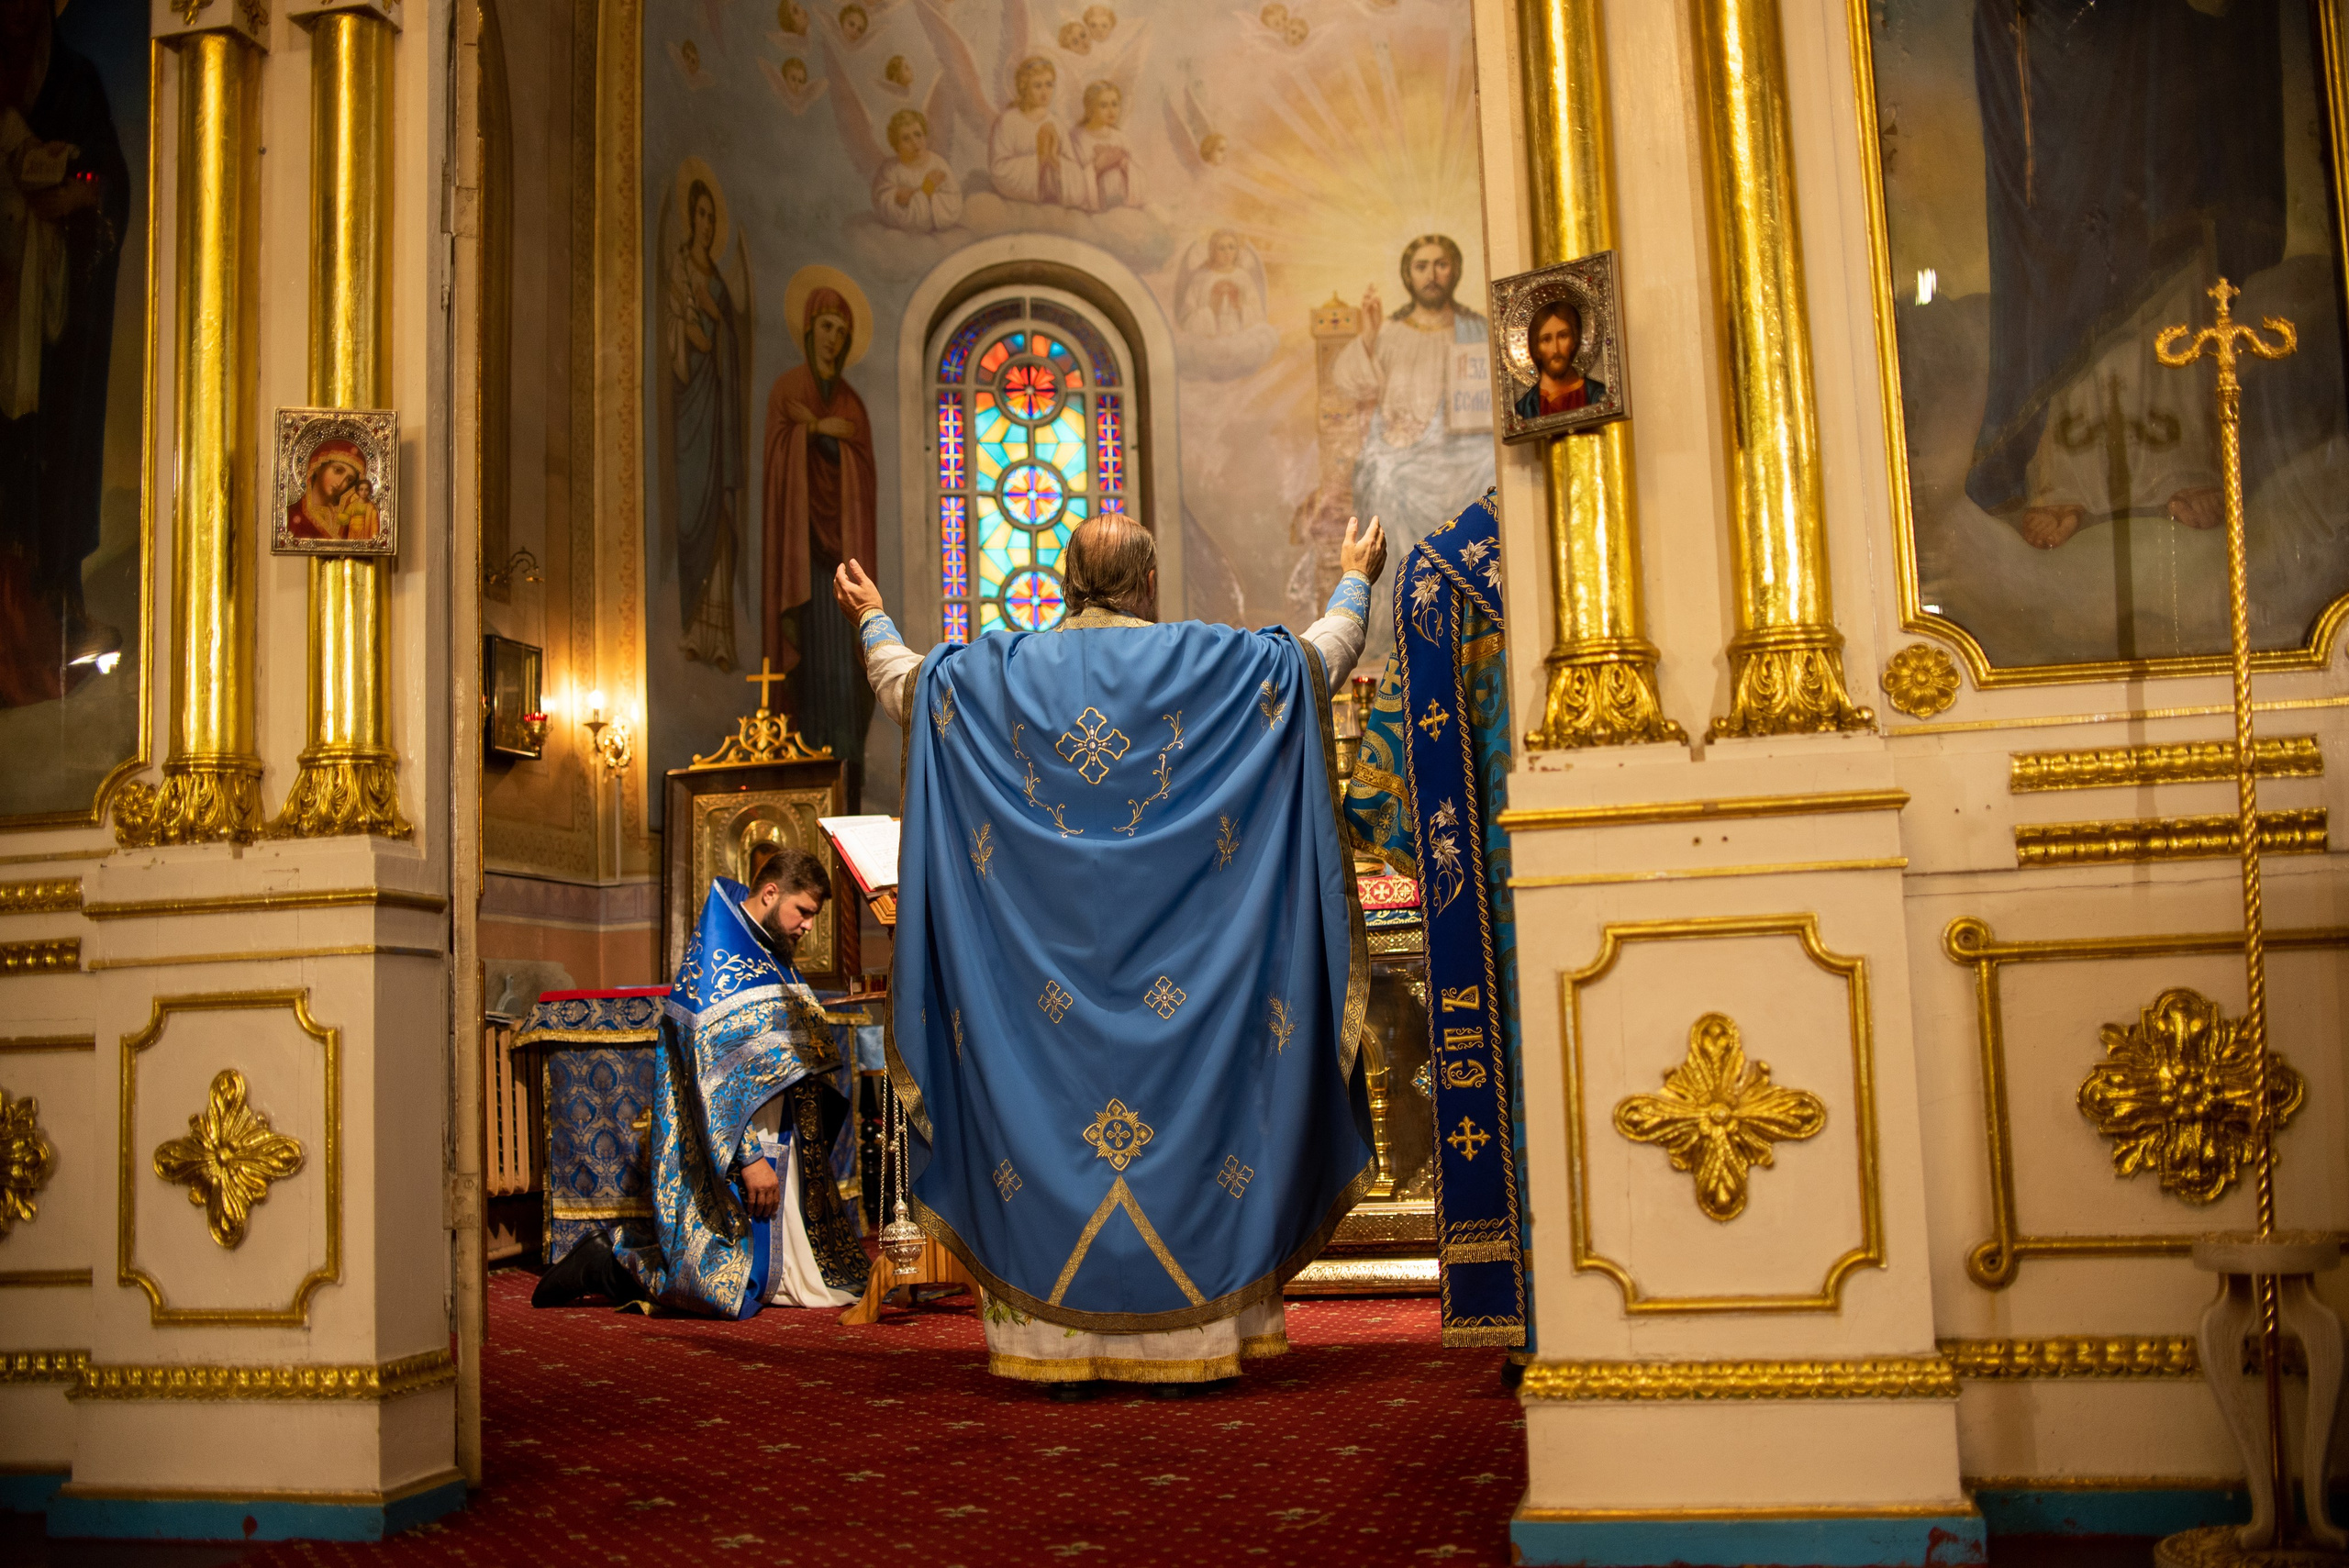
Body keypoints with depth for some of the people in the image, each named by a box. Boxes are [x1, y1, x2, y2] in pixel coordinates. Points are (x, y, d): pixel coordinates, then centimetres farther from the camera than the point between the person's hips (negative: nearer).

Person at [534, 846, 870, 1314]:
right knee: (730, 1292, -13)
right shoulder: (714, 958, -13)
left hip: (783, 1148, 10)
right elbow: (716, 1067, -20)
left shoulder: (771, 956, 16)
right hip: (730, 1151, -10)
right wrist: (748, 1156, -24)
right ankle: (606, 1265, 7)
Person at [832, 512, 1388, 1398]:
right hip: (1169, 956, -1)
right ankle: (1181, 1338, 6)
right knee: (1177, 1119, 3)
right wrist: (1354, 581, 26)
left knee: (1051, 1127, 5)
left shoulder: (999, 674, 4)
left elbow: (903, 685, 18)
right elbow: (1323, 659, 9)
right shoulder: (1204, 662, -1)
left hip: (1051, 957, 1)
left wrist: (873, 619, 37)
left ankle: (1062, 1344, 7)